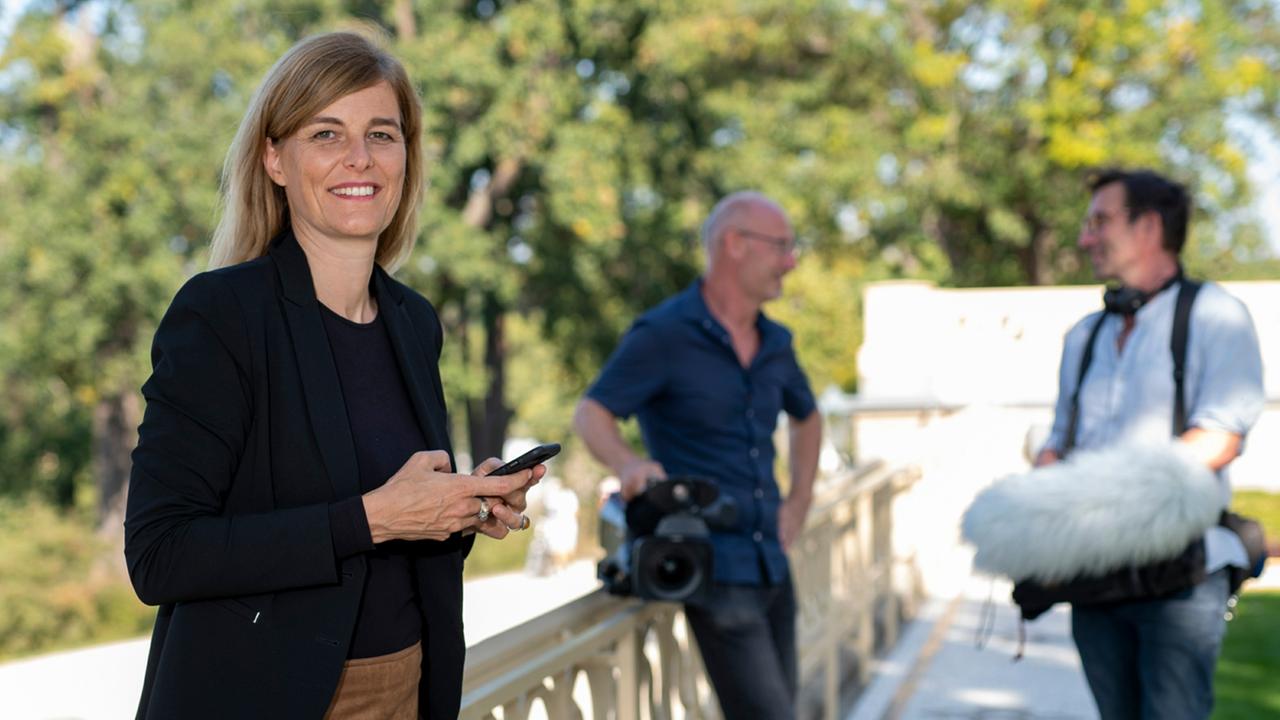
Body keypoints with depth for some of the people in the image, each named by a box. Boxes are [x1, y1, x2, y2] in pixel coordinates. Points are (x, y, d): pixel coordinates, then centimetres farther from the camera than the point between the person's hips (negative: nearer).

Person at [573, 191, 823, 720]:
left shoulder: (774, 344, 13)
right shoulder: (665, 335, -9)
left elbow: (807, 417, 31)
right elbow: (591, 414, -10)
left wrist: (799, 502, 19)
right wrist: (627, 463, -31)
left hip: (773, 566, 8)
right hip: (714, 571, -8)